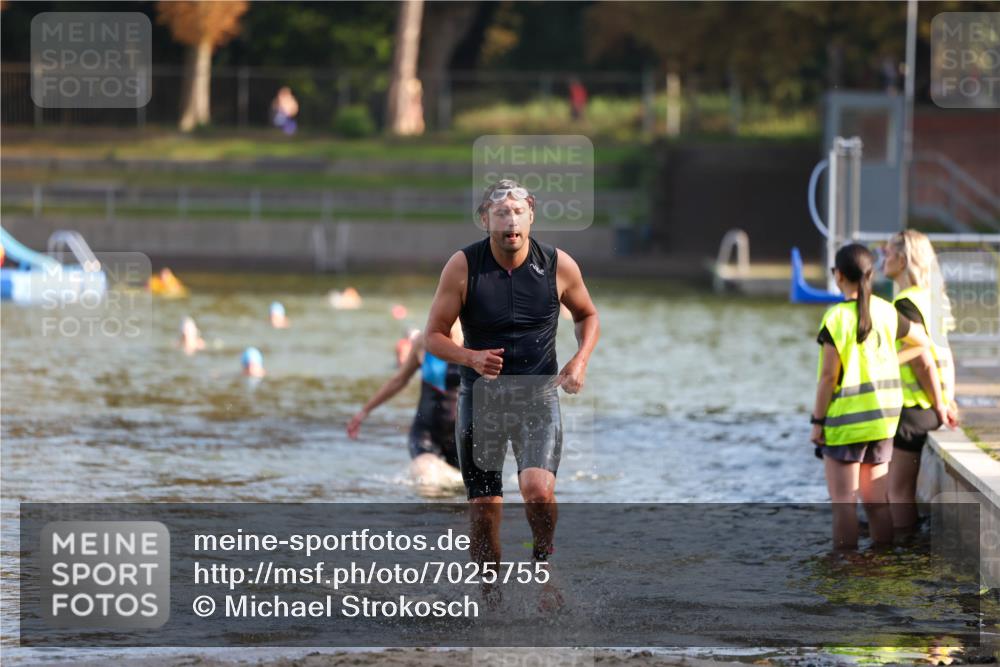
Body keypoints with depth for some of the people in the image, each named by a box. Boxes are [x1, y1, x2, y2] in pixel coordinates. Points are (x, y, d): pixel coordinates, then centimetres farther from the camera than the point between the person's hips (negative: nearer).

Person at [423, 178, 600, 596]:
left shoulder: (558, 266, -6)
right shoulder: (463, 267, -9)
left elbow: (587, 315, 14)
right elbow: (434, 335, -4)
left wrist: (580, 361, -4)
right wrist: (471, 358, -24)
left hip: (538, 393, 0)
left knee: (537, 488, -24)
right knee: (484, 510, 0)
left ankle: (543, 559, 4)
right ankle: (490, 602, 17)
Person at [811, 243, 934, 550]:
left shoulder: (836, 318, -15)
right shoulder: (886, 311, 2)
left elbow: (828, 376, -15)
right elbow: (921, 343, 15)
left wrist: (817, 421, -8)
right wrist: (886, 364, 11)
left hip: (846, 421, -6)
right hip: (883, 419, 6)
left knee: (843, 502, 0)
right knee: (877, 499, 11)